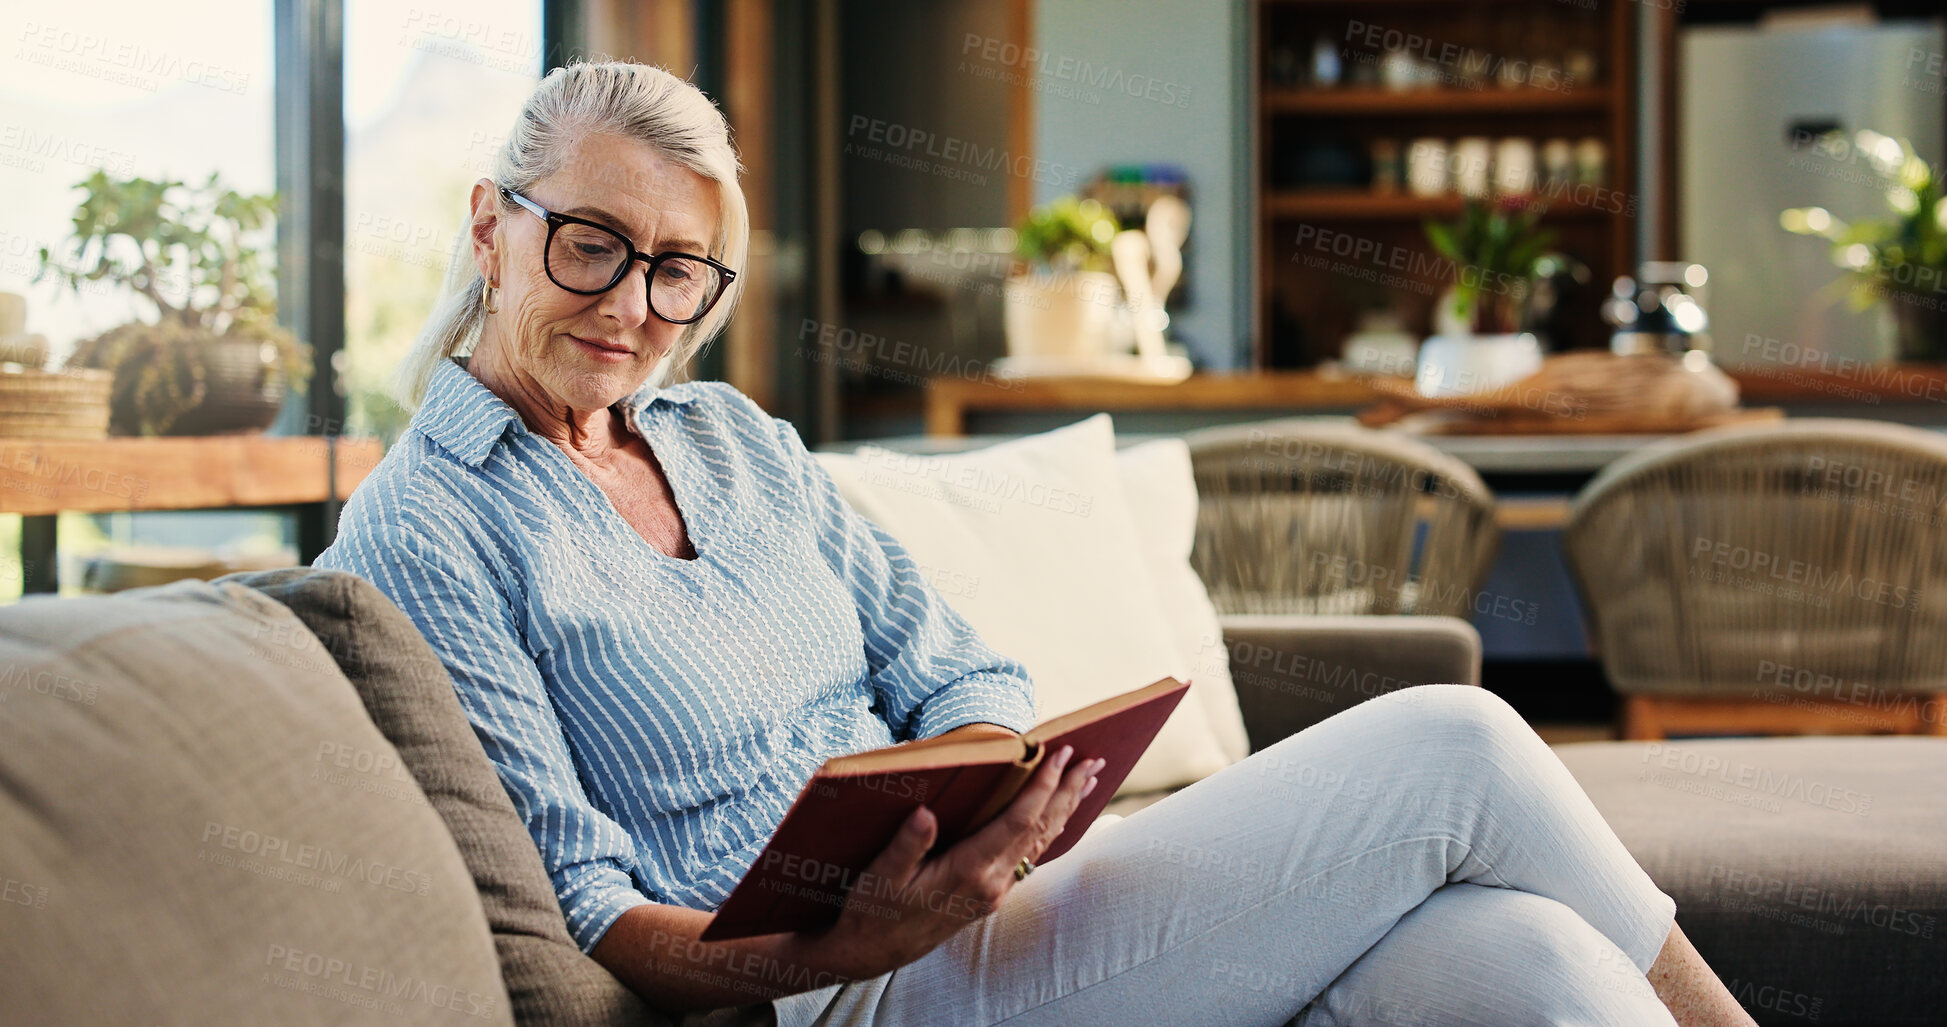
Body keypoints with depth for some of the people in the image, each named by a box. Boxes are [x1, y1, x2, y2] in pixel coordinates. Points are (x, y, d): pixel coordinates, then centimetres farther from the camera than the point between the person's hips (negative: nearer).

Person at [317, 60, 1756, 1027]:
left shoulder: (735, 440, 16)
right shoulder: (423, 534, -5)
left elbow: (963, 680, 13)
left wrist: (977, 812, -11)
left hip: (960, 907, 7)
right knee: (1453, 749, -15)